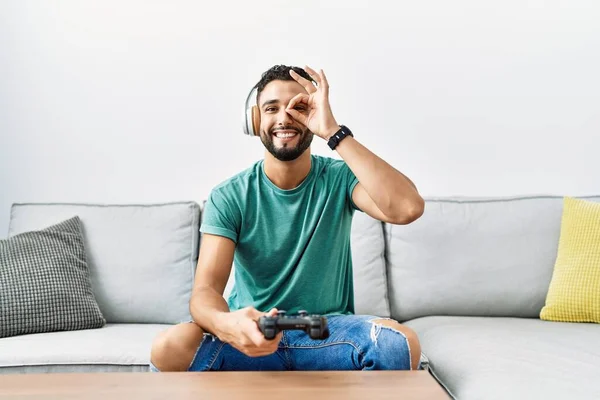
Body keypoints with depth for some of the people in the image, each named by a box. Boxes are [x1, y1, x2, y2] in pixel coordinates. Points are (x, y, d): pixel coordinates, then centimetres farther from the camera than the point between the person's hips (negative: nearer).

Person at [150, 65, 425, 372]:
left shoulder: (340, 179, -5)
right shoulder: (228, 197, -5)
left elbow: (408, 208, -25)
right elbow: (205, 290, -15)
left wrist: (335, 132, -24)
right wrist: (226, 323, -41)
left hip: (328, 333, 1)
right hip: (252, 333, 0)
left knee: (401, 343, -31)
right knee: (169, 349, -30)